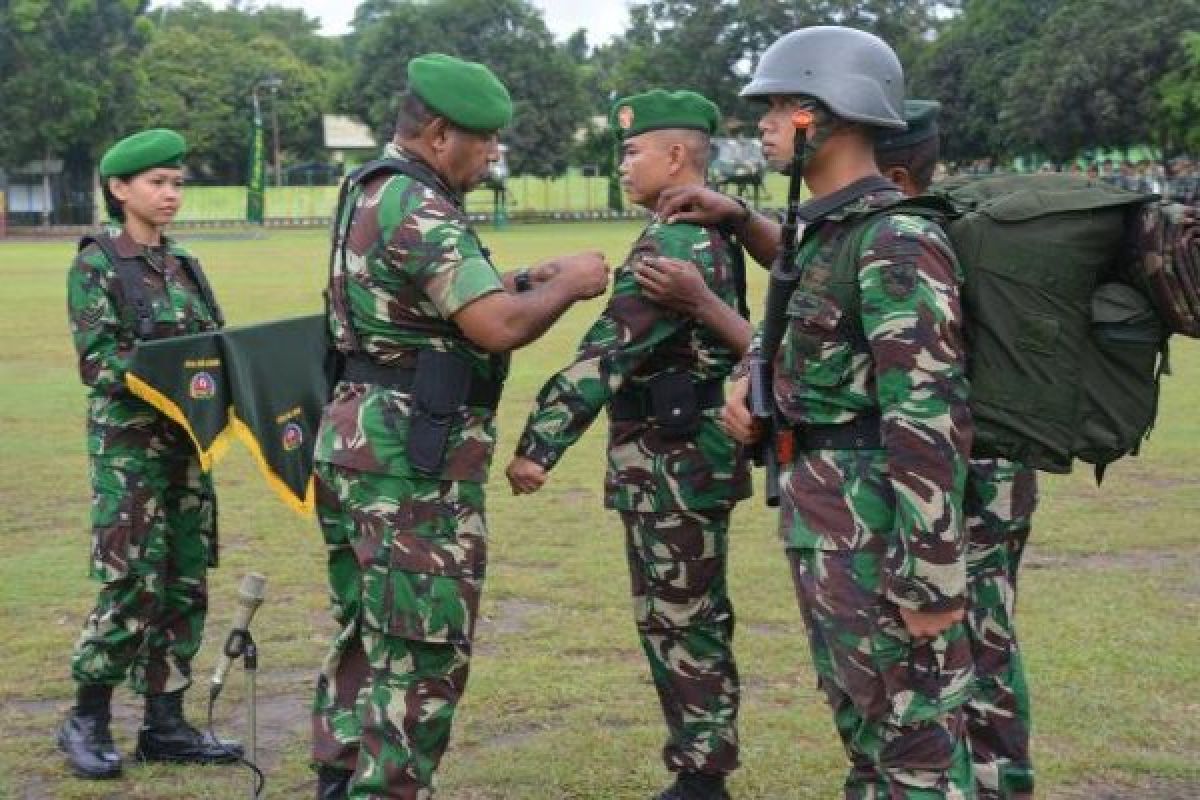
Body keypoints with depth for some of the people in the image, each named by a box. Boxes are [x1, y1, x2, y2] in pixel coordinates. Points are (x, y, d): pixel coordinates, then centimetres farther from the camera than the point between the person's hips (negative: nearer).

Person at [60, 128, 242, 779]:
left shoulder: (184, 266, 13)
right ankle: (87, 720, 9)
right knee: (133, 584, -8)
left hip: (187, 440, 6)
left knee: (185, 584, 6)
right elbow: (98, 361, -13)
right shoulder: (96, 266, -5)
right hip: (127, 441, -6)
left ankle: (165, 723, 15)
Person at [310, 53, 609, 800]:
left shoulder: (371, 192, 15)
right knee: (421, 654, -4)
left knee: (366, 637, 17)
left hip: (362, 440, 10)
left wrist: (526, 279, 11)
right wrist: (567, 286, -8)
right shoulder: (418, 209, -18)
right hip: (413, 458, -10)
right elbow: (499, 328, -24)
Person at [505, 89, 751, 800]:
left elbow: (608, 353, -24)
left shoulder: (676, 241, -18)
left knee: (679, 621, -3)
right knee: (692, 617, 15)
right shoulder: (712, 234, 14)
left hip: (675, 458, -10)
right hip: (694, 451, 10)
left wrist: (541, 444, -23)